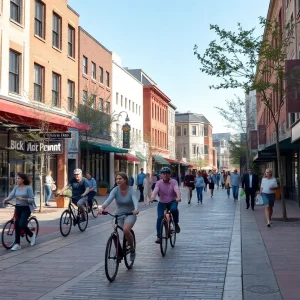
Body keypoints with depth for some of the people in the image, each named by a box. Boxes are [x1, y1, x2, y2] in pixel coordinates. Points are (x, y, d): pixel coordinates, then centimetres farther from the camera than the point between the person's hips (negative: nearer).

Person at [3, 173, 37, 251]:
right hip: (18, 208, 5)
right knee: (17, 225, 3)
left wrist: (22, 199, -23)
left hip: (26, 208, -5)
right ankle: (17, 244, 10)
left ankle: (32, 234, 12)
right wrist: (6, 199, -28)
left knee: (21, 225, -16)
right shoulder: (16, 187, 4)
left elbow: (32, 200, -12)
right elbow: (11, 195, -8)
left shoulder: (28, 188, -9)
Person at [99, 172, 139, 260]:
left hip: (130, 214, -3)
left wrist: (136, 209, -51)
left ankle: (132, 249, -6)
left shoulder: (131, 190, -13)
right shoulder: (115, 190, -9)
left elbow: (135, 200, -29)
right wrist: (102, 207, -46)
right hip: (118, 214, 3)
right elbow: (109, 199, -26)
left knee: (126, 230, -29)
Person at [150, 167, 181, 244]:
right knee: (159, 218, -15)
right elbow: (155, 191, -23)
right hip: (162, 203, 1)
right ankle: (159, 236, -2)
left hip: (172, 201, -1)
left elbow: (177, 190, -27)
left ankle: (176, 224, -6)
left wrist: (178, 197, -49)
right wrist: (152, 197, -46)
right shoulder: (159, 183, -7)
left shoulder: (174, 182, -9)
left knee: (174, 209, -35)